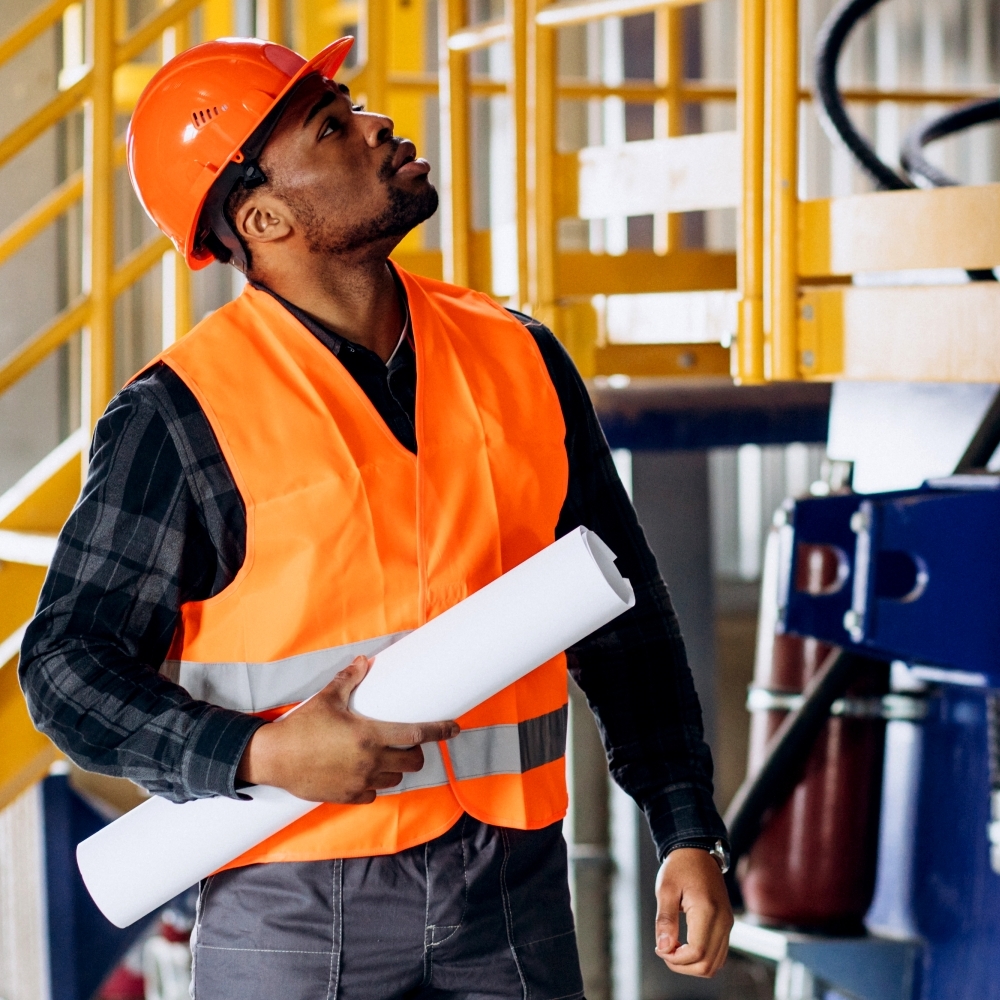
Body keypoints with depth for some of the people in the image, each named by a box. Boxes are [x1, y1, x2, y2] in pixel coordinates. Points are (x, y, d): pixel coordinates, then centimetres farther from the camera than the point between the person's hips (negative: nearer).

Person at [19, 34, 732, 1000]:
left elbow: (625, 623, 12)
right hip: (293, 910, -3)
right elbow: (67, 665, -6)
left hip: (514, 882, 4)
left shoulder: (518, 359, 6)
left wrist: (689, 834, 8)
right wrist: (264, 755, -20)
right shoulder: (182, 413, -8)